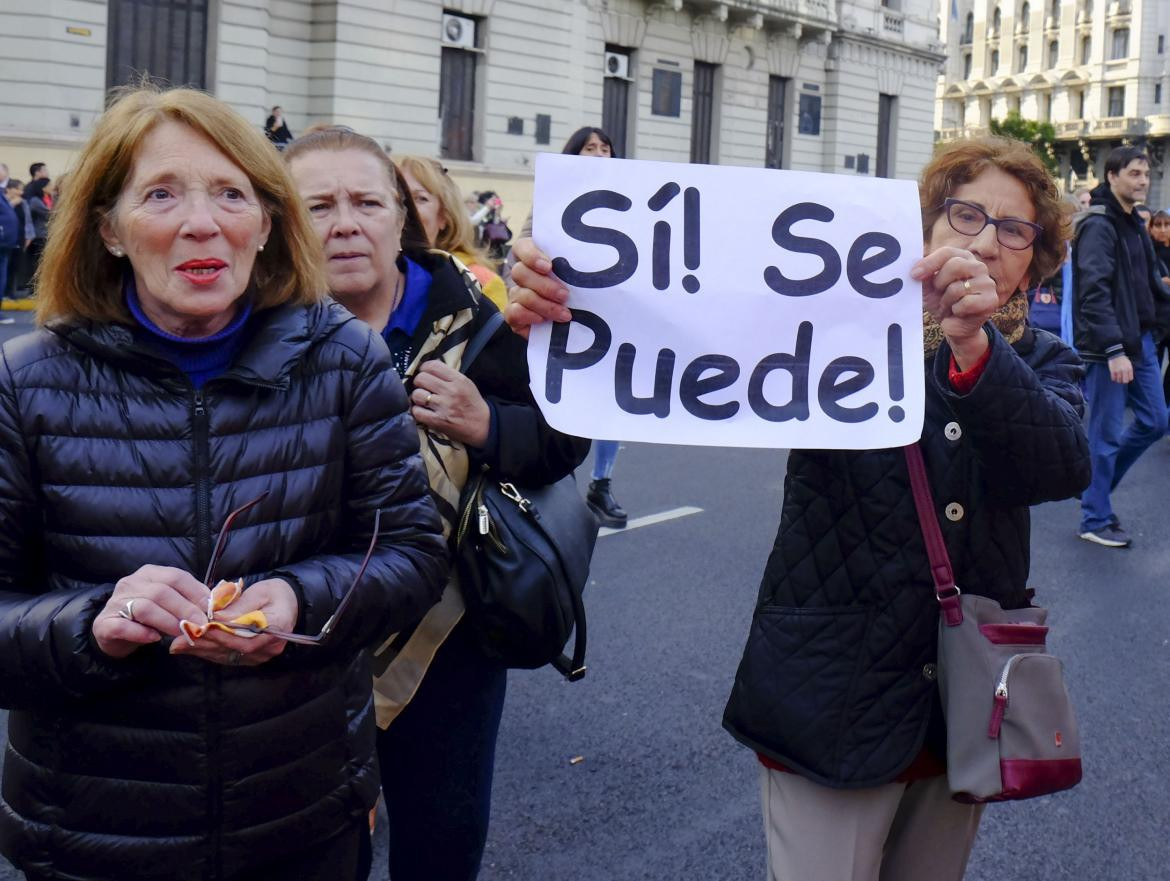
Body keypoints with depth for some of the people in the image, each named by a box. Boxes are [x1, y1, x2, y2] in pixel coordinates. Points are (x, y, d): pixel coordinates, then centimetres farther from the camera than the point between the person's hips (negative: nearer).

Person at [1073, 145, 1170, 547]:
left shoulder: (1135, 226, 15)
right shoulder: (1098, 226, -14)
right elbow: (1094, 292, -23)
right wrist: (1114, 350, -28)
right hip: (1108, 348, -9)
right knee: (1107, 434, -2)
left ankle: (1096, 484, 29)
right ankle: (1095, 521, 10)